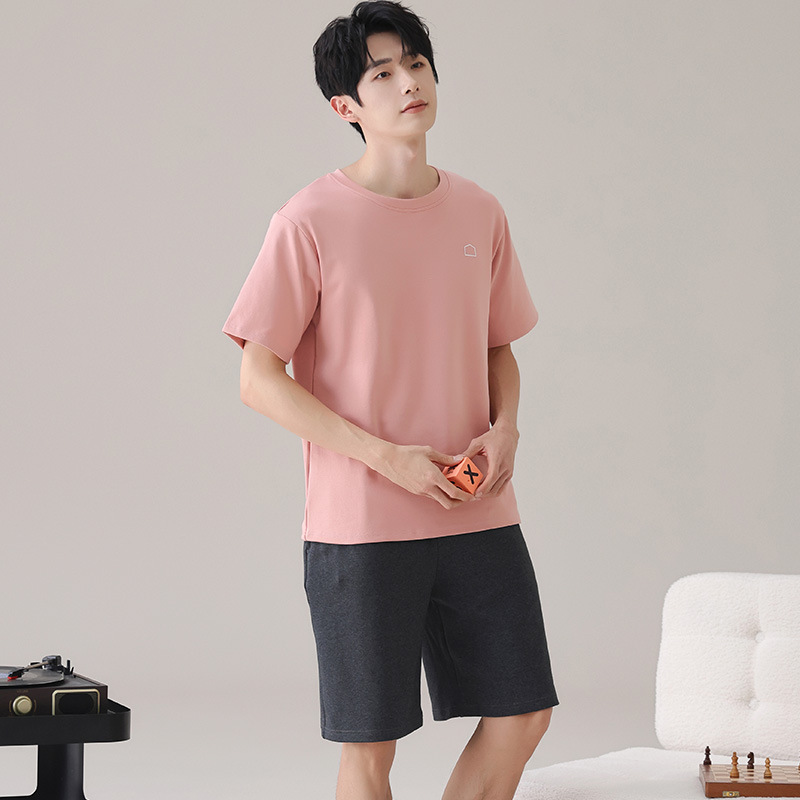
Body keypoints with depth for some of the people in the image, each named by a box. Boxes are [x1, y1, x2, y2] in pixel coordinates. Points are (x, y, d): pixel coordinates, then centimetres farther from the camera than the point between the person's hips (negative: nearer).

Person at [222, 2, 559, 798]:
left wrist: (505, 430, -4)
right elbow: (259, 378, -9)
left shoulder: (479, 213, 7)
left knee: (522, 714, 6)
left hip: (479, 516, 5)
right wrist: (386, 456, -17)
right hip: (359, 526, -5)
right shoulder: (310, 221, -8)